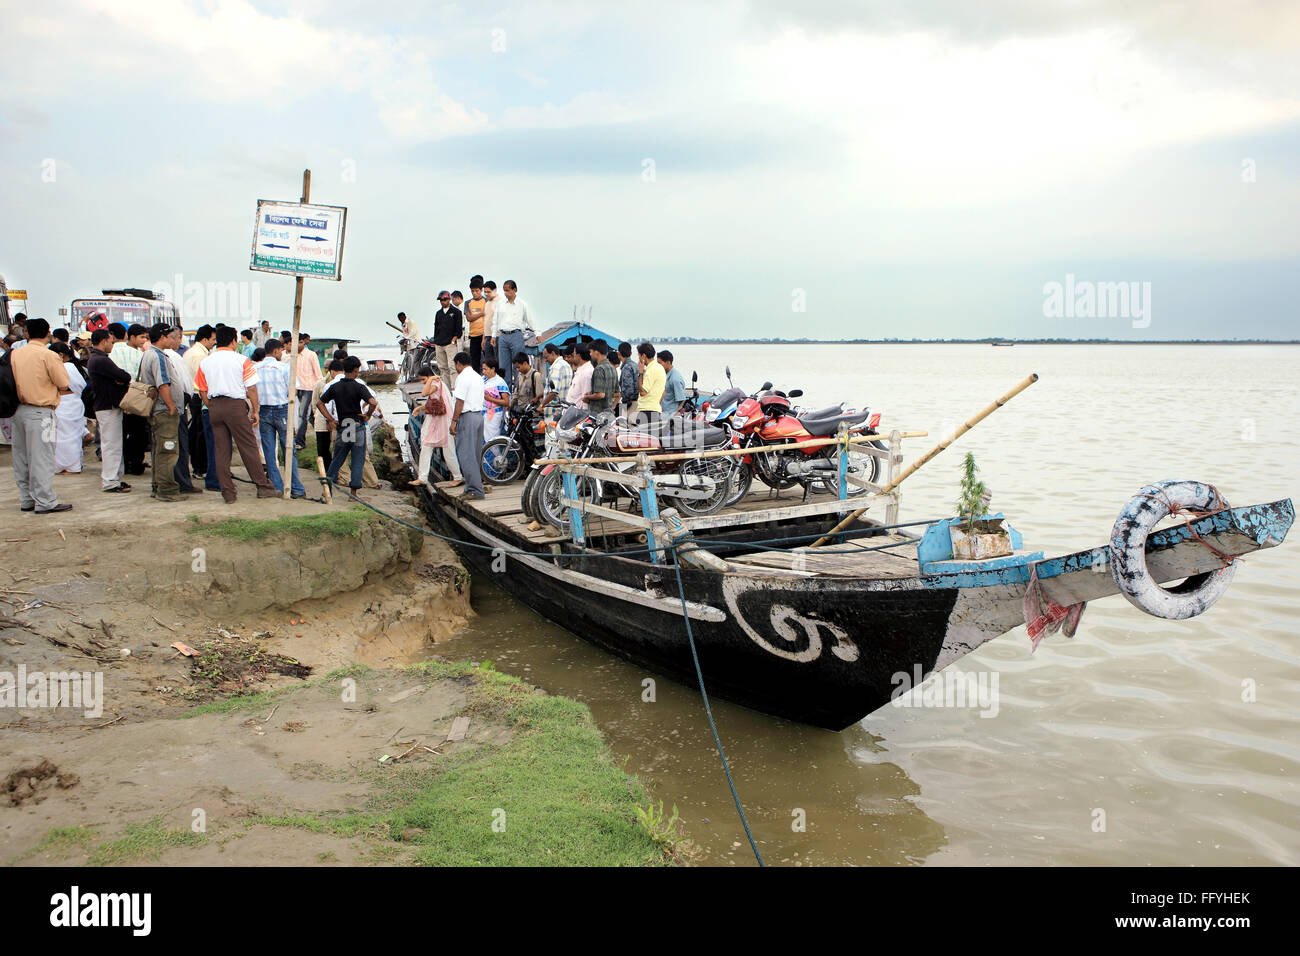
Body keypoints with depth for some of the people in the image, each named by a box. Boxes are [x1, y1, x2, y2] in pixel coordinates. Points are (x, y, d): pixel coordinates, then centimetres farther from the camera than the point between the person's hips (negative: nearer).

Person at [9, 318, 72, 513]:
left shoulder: (15, 354, 5)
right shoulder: (48, 356, -12)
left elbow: (14, 381, 13)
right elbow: (64, 386, -9)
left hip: (19, 409, 7)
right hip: (40, 412, -6)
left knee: (21, 458, 13)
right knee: (41, 458, -3)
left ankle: (26, 500, 21)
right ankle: (45, 502, -1)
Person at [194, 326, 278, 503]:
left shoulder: (205, 362, 9)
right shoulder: (241, 360, -3)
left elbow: (202, 391, 10)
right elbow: (251, 388, -5)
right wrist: (255, 411, 3)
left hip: (214, 405, 4)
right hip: (235, 404, -4)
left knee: (220, 450, 6)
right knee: (248, 447, 3)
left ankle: (228, 493, 7)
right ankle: (263, 487, 6)